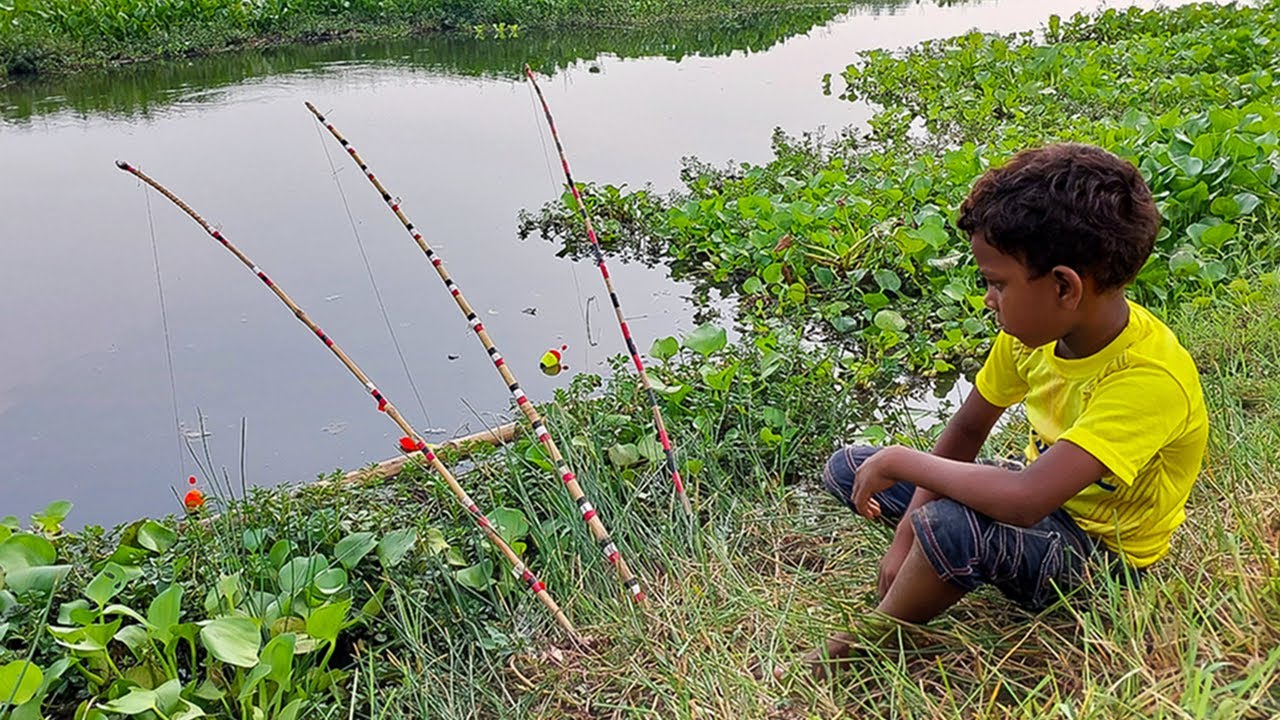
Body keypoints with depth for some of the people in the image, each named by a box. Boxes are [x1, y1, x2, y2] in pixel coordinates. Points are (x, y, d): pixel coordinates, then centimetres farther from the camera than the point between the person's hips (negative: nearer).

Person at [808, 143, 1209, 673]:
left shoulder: (1150, 379, -34)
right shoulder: (1037, 328, -11)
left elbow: (1025, 500, -46)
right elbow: (966, 432, -1)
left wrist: (901, 461, -32)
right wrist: (904, 537, -10)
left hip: (1100, 554, -7)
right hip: (1045, 497, 8)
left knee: (953, 527, -39)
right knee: (847, 469, 3)